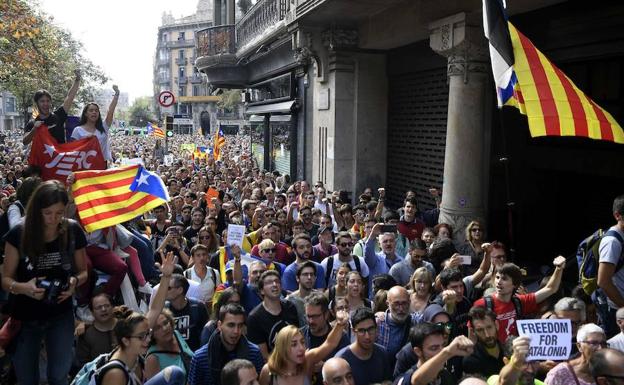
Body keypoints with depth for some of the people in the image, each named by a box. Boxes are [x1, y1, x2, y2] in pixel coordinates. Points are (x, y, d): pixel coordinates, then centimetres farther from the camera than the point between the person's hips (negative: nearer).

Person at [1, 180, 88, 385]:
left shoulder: (73, 231, -10)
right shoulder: (19, 233, -15)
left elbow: (82, 271, 2)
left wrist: (75, 282, -20)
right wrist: (23, 287, -29)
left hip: (61, 316, 1)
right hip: (25, 316, 0)